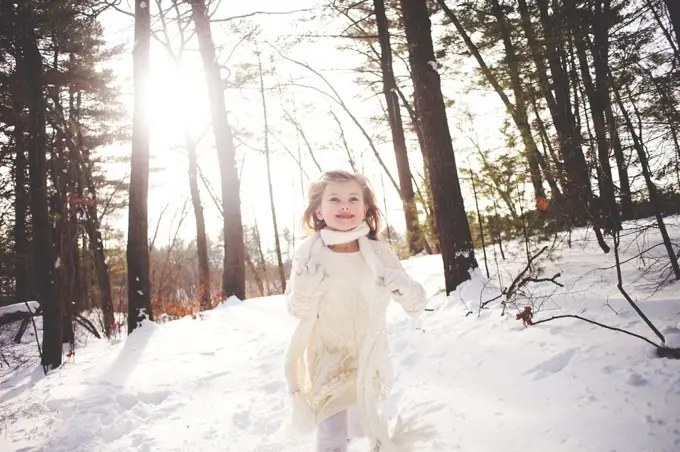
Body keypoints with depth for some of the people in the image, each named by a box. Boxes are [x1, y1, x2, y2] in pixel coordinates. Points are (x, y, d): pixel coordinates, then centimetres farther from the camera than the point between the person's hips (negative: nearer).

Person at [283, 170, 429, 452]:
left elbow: (417, 305, -7)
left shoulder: (380, 252, -13)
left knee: (362, 424, 18)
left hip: (367, 360, 2)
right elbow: (298, 310, -6)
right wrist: (305, 290, -26)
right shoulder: (309, 253, -15)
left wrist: (403, 287, -27)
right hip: (327, 359, -1)